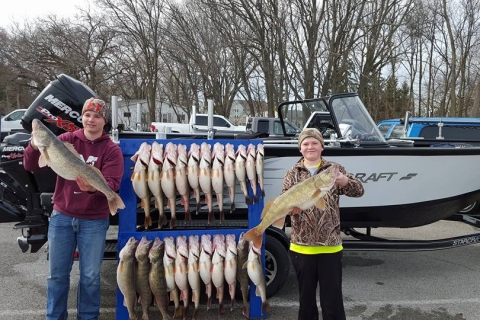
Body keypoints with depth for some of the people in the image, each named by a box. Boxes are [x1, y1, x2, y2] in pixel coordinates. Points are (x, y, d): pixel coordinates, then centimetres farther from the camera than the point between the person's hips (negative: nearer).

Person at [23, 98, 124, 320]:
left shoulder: (112, 150, -5)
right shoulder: (65, 140, 1)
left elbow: (112, 183, -16)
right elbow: (31, 166, -3)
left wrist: (94, 188, -37)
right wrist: (35, 145, -24)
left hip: (94, 221, -2)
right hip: (61, 217, 2)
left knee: (90, 276, 10)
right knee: (57, 273, 13)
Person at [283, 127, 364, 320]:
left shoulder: (334, 169, 2)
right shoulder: (292, 173, 5)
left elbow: (359, 191, -6)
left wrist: (344, 181, -28)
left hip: (330, 246, -1)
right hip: (301, 246, 1)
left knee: (333, 300, 5)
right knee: (306, 298, 15)